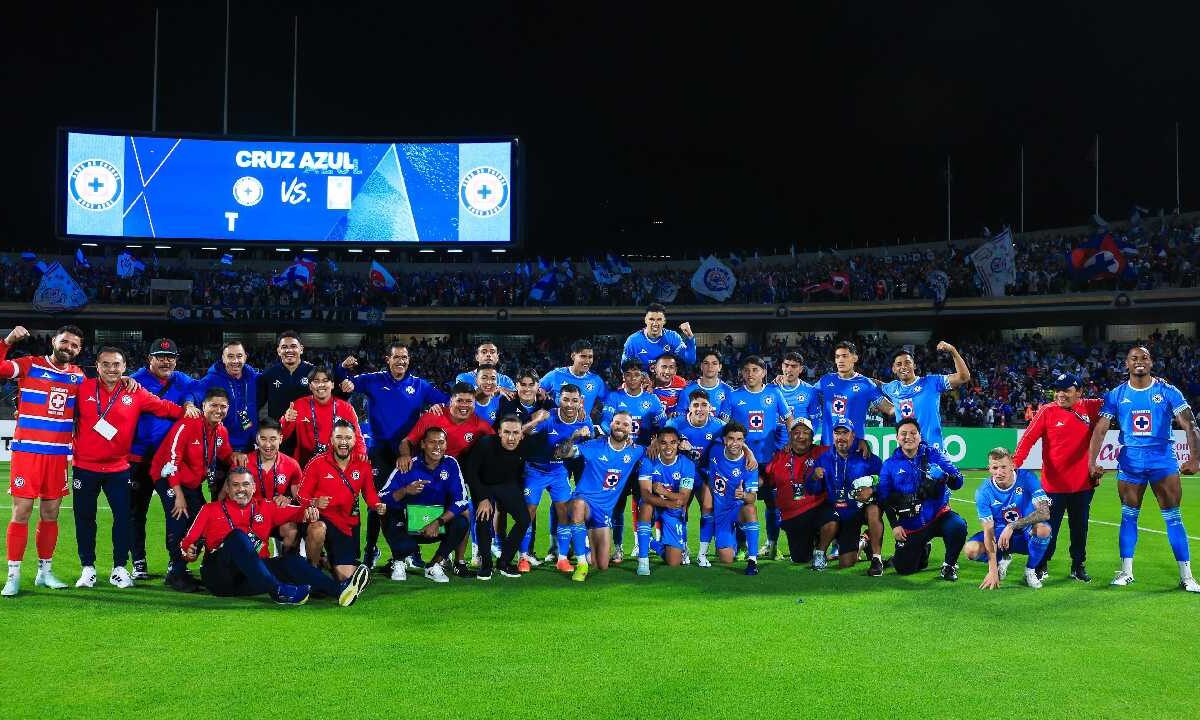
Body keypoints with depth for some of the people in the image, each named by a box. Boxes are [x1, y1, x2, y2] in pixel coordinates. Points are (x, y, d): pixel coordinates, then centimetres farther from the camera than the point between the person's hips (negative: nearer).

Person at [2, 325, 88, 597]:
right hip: (27, 451, -4)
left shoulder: (78, 376, 9)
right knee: (22, 511, -4)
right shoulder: (30, 365, -3)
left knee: (51, 514, 10)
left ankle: (45, 571, 21)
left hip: (58, 455, 4)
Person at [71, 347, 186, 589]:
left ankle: (120, 568, 14)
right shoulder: (84, 389, -3)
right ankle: (87, 568, 21)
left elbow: (164, 407, 0)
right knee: (84, 518, 8)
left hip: (119, 468, 0)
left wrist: (185, 410, -15)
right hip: (85, 467, 0)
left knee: (123, 517, 1)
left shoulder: (135, 393, -2)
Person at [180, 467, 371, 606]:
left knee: (291, 561, -18)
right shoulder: (210, 510, 13)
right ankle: (278, 591, -45)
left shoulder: (265, 509, 21)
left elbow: (294, 512, 9)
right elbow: (187, 543, 8)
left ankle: (339, 590, -40)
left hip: (250, 580, 3)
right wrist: (189, 552, -13)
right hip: (218, 576, -3)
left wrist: (308, 511, -13)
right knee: (237, 536, -28)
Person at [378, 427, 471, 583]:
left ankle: (434, 566, -2)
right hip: (408, 525, -2)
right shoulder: (409, 467, -12)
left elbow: (461, 500, -14)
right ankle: (398, 563, 7)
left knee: (461, 523, -25)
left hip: (438, 527, 2)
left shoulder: (451, 465, -7)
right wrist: (405, 491, -36)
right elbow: (383, 497, -17)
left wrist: (438, 522, -26)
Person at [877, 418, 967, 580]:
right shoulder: (890, 465, 2)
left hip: (938, 515, -1)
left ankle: (950, 565, -4)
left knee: (958, 526, -33)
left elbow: (958, 482, -5)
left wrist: (944, 476, -27)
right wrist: (895, 525, -5)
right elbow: (885, 498, 4)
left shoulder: (933, 454, -1)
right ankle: (923, 550, 34)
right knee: (903, 568, -2)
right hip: (910, 525, 1)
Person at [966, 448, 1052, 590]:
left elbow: (1044, 512, -27)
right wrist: (993, 570, -26)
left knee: (1043, 529, -35)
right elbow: (989, 531, -19)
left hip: (1027, 535, -1)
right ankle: (1002, 558, 9)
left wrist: (1012, 526, -37)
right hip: (999, 534, 1)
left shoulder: (1027, 479, -18)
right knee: (971, 550, -26)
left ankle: (1030, 570, -7)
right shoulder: (984, 492, -16)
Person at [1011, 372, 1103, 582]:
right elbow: (1028, 438, -12)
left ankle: (1079, 567, 27)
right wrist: (1014, 462, -23)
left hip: (1083, 484, 3)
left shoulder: (1090, 408, 0)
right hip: (1054, 484, -3)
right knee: (1048, 528, 3)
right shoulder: (1047, 411, -7)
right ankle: (1040, 568, 16)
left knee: (1080, 528, 13)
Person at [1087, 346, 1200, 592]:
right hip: (1130, 460, 2)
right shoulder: (1116, 395, 3)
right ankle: (1126, 571, 17)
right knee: (1128, 516, 7)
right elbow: (1100, 430, 0)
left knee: (1173, 518, -1)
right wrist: (1092, 462, -10)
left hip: (1163, 458, -2)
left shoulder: (1168, 392, -2)